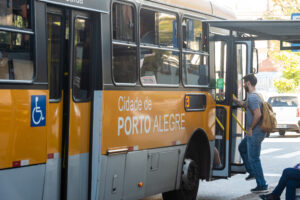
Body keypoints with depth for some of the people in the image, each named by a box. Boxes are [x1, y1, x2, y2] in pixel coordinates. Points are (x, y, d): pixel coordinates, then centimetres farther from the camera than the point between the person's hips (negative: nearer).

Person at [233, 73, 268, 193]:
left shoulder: (252, 97, -19)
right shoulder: (255, 96, 14)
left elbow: (258, 114, -29)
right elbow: (242, 104, 31)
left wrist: (250, 128, -18)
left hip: (255, 133, -10)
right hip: (256, 133, 10)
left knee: (253, 158, -4)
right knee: (242, 148, 28)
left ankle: (262, 186, 0)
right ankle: (252, 172, 31)